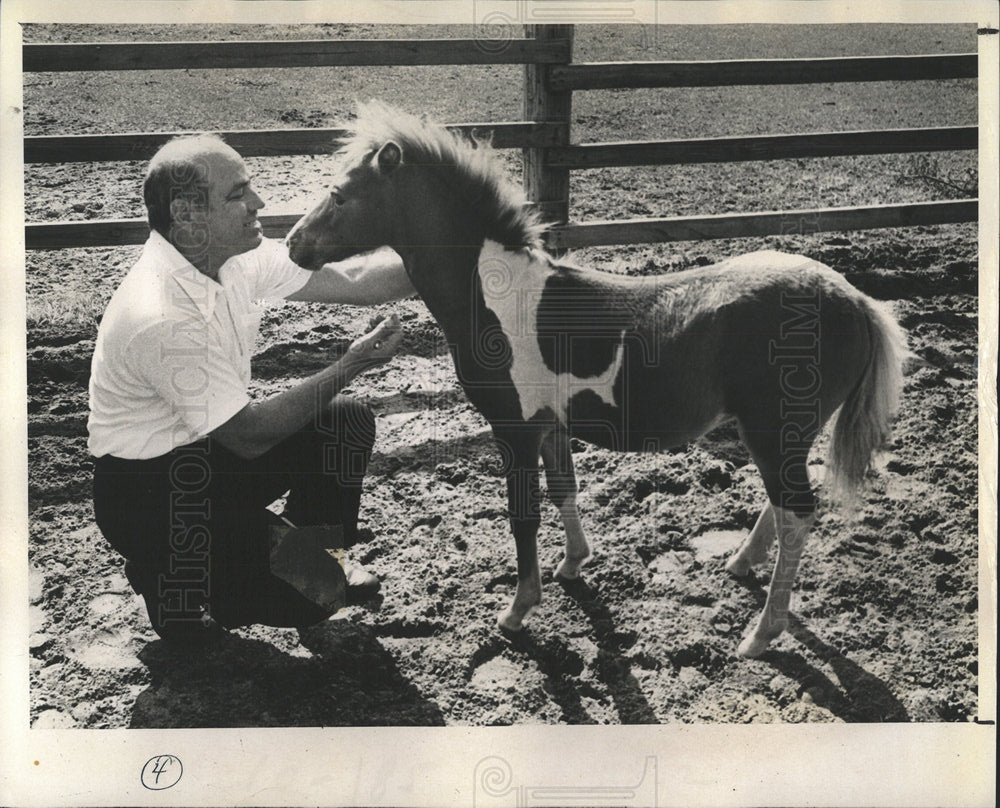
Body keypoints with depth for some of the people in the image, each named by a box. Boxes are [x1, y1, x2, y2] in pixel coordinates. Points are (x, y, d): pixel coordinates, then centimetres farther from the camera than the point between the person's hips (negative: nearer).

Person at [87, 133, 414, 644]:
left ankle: (310, 554, 17)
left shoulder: (233, 258, -7)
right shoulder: (162, 318, -32)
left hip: (208, 449, 8)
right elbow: (249, 435, -26)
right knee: (310, 596, -11)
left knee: (347, 423, -2)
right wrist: (352, 366, -23)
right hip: (147, 493, -8)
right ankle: (167, 578, 10)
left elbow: (349, 280, -4)